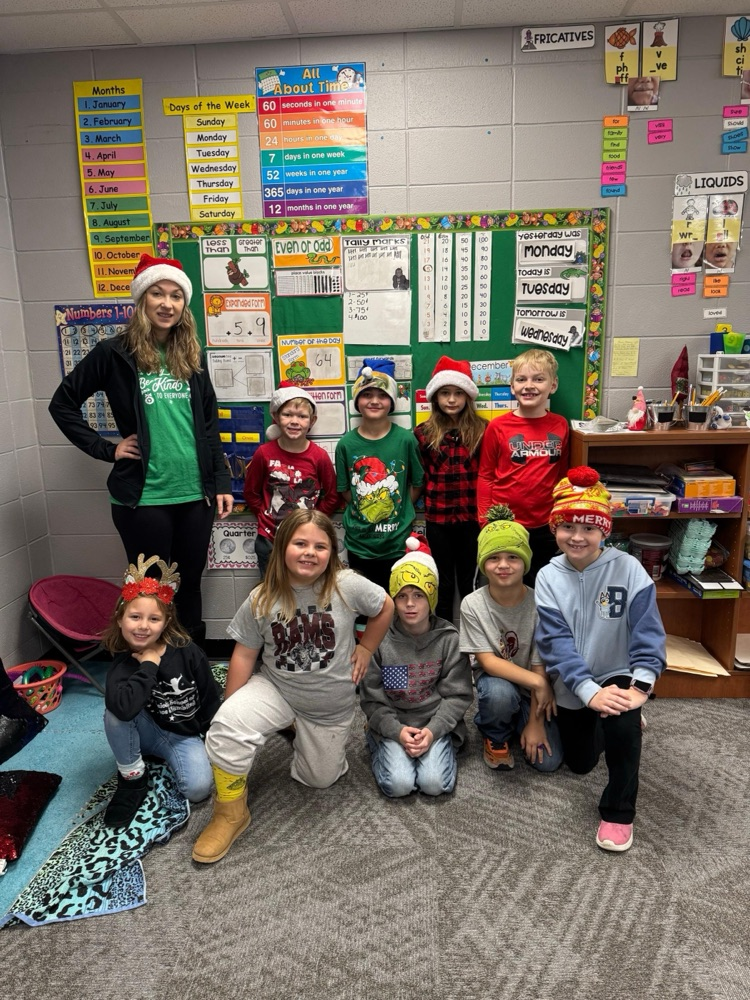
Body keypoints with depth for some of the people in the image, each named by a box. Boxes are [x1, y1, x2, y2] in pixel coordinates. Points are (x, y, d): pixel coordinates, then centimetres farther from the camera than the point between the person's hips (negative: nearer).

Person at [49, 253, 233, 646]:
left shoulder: (192, 356, 9)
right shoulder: (114, 353, -3)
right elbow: (62, 404, 4)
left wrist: (221, 481, 6)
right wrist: (106, 449, -4)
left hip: (196, 495, 4)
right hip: (142, 499, -4)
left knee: (190, 585, 15)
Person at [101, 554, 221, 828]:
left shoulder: (188, 653, -17)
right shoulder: (121, 664, -16)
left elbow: (210, 699, -4)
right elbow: (124, 708, -39)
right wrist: (148, 665, -33)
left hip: (184, 736, -1)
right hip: (147, 732, 1)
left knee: (199, 788, -27)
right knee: (114, 710, -30)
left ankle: (168, 761, 6)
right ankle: (132, 777, -9)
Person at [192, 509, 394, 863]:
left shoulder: (348, 586, -20)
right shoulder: (262, 599, -14)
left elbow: (385, 608, -2)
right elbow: (245, 654, -6)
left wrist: (365, 649, 0)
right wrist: (231, 711, -5)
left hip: (331, 704, 1)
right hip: (276, 688, 0)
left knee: (319, 779, 14)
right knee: (227, 728, -28)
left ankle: (309, 735, 45)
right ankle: (231, 812, -4)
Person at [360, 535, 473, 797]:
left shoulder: (449, 639, -6)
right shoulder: (379, 640, -7)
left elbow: (457, 694, -4)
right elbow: (371, 698, -2)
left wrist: (433, 730, -17)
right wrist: (396, 731, -16)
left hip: (437, 723, 0)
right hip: (392, 725, 0)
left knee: (435, 783, -20)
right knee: (398, 784, -19)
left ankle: (439, 747, 11)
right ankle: (386, 751, 13)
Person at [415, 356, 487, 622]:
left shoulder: (481, 430, -1)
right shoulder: (423, 433, 0)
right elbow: (419, 477, 4)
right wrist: (430, 502, -4)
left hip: (471, 515, 0)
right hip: (437, 517, 0)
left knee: (469, 580, 13)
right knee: (444, 582, 13)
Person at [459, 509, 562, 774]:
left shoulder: (538, 604, -18)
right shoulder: (472, 604, -18)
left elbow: (539, 666, -14)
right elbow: (488, 662, -20)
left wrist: (535, 723, -14)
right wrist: (537, 681, -29)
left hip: (531, 690, 1)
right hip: (495, 681, -1)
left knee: (548, 761, -12)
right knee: (499, 693, -36)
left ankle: (519, 723, 21)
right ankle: (495, 737, 0)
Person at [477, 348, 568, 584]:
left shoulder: (560, 426, 1)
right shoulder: (498, 427, -6)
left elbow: (562, 474, 10)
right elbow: (485, 476, -2)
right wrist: (486, 522, -6)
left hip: (545, 528, 3)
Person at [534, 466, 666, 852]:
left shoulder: (627, 569, -17)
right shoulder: (548, 578, -13)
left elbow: (647, 632, -18)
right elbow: (557, 642, -19)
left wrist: (641, 685, -31)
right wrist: (591, 691, -31)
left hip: (618, 675, -2)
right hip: (573, 686, 3)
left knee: (620, 720, -34)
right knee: (580, 763, 15)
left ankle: (618, 812, -10)